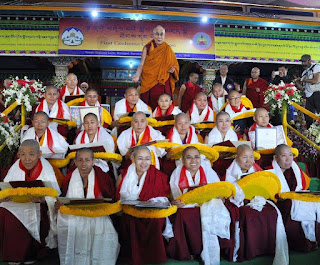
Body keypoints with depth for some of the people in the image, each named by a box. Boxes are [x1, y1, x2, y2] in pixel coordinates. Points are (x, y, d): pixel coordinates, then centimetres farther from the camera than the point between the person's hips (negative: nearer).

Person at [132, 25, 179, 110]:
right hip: (148, 82, -1)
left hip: (163, 83, 1)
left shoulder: (167, 49, 10)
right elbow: (141, 64, 2)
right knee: (148, 105, -5)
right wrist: (137, 75, -15)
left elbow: (173, 65, 13)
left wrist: (172, 70, -10)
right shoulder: (147, 48, 6)